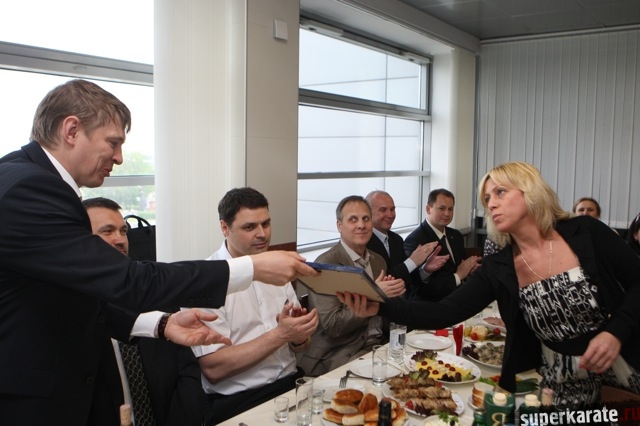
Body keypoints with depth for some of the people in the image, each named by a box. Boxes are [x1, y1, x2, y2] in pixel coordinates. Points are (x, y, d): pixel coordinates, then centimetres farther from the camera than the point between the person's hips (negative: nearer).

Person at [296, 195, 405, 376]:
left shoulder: (378, 261, 11)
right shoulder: (326, 265, -11)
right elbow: (332, 325, -17)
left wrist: (390, 293, -5)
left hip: (380, 344, 7)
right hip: (340, 354, -7)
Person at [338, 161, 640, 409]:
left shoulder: (586, 233, -12)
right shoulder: (498, 270, -9)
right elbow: (445, 313, -17)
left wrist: (615, 332, -22)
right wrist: (380, 307, -30)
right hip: (562, 383, 2)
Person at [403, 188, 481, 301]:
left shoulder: (456, 235, 11)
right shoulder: (415, 240, -14)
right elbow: (422, 286, -21)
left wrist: (470, 268, -4)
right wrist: (457, 276, -15)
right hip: (430, 305, -7)